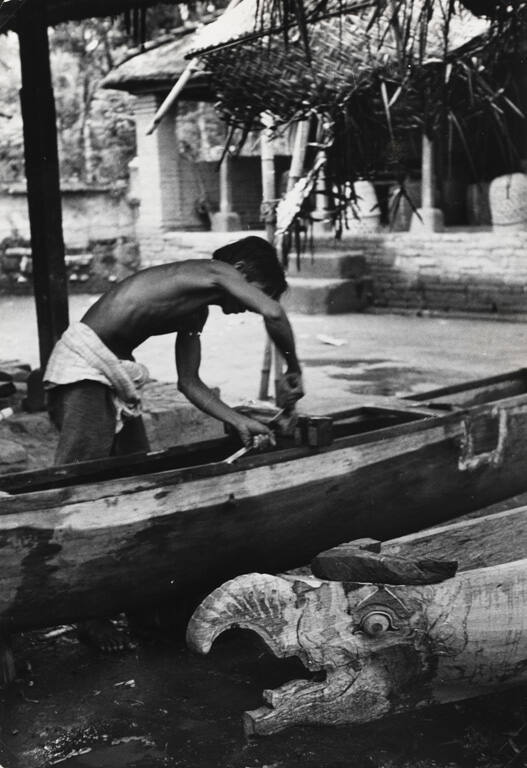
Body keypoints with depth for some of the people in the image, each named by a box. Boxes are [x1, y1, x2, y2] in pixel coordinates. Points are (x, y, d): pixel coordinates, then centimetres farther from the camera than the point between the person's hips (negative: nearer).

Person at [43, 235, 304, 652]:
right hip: (83, 367, -11)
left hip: (117, 374, 11)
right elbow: (274, 313, -25)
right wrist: (294, 370, -11)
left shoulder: (197, 313, 16)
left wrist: (239, 422, 8)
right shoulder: (214, 273, -10)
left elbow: (189, 382, 16)